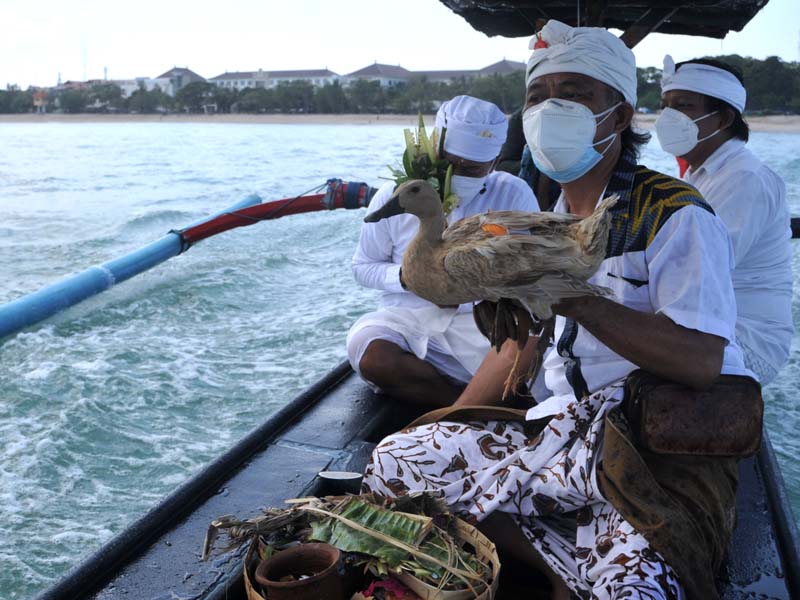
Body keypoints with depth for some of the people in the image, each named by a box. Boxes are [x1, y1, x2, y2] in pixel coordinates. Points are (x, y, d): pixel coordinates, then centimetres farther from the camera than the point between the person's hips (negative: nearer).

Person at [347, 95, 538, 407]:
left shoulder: (514, 195, 0)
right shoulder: (393, 196, 1)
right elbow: (364, 266, 9)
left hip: (485, 318, -1)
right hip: (408, 316, 2)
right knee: (368, 353, -33)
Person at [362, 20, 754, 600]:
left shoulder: (675, 214, -7)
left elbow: (702, 362, -19)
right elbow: (519, 343, 20)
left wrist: (575, 296, -25)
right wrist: (444, 429, 12)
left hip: (669, 439, -7)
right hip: (567, 423, 7)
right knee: (394, 460, -9)